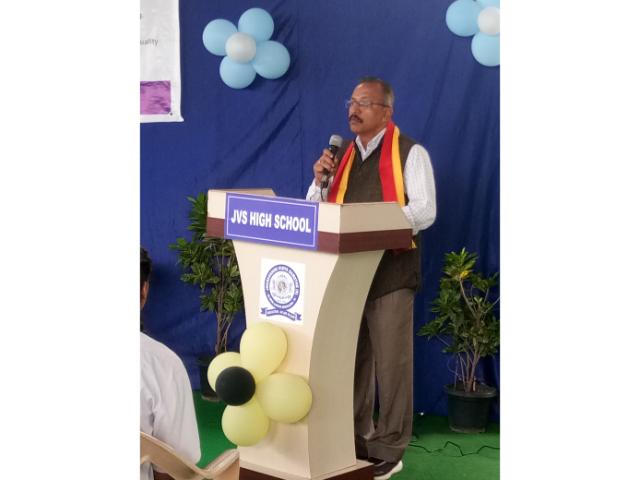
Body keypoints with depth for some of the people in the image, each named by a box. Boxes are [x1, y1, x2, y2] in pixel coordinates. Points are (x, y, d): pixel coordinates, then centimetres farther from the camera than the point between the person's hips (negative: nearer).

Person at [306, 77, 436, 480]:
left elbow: (425, 211, -13)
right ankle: (354, 441, 23)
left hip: (390, 272, -6)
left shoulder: (410, 153, -5)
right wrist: (320, 182, -3)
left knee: (391, 362, 0)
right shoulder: (341, 155, 13)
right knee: (350, 359, 12)